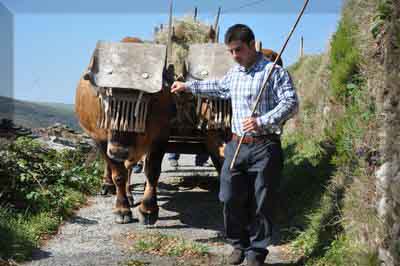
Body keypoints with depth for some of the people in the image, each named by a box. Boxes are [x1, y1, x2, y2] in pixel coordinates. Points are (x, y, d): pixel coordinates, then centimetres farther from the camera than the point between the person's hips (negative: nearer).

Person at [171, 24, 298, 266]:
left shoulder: (274, 71, -9)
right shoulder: (234, 73, 14)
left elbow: (291, 103, -16)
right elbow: (219, 87, 35)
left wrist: (262, 122, -26)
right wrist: (189, 86, 38)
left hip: (265, 148, -6)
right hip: (236, 145, 6)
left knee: (261, 203, 1)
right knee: (231, 198, 6)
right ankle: (240, 244, 26)